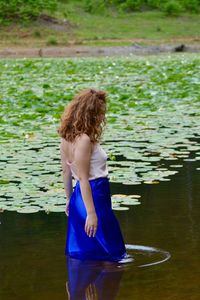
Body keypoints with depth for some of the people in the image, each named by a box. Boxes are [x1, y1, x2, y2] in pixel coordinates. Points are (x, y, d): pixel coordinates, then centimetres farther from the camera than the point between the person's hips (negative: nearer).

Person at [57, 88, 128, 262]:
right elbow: (83, 178, -23)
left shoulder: (67, 136, 5)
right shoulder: (84, 140, -22)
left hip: (79, 198, 9)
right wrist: (91, 213, -21)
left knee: (81, 256, 16)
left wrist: (70, 199, 24)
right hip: (94, 196, -9)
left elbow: (66, 172, 14)